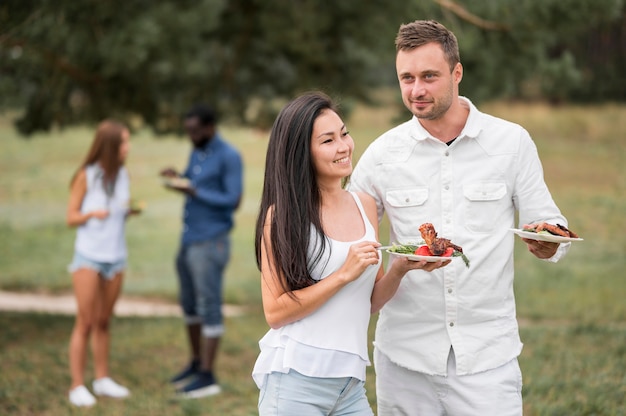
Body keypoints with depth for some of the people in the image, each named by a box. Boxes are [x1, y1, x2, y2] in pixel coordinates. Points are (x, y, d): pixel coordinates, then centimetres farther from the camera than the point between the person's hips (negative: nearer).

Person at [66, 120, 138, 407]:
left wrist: (132, 211, -6)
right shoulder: (86, 176, -10)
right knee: (85, 323, -2)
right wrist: (92, 214, -24)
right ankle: (77, 386, 2)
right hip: (89, 257, -5)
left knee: (103, 322, 13)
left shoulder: (123, 175, 5)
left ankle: (102, 379, 22)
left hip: (116, 257, 5)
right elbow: (71, 218, -6)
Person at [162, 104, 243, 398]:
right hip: (189, 240, 9)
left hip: (211, 244, -9)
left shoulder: (230, 157, -14)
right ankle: (197, 363, 31)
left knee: (209, 309, -4)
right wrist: (177, 178, -2)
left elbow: (233, 201, -19)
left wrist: (191, 192, -23)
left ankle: (208, 377, 2)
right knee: (189, 304, 17)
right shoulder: (197, 153, 11)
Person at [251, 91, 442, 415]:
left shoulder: (365, 205, 8)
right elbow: (275, 312, -11)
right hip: (295, 381, -5)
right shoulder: (282, 215, -7)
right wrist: (344, 274, -15)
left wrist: (401, 268, -4)